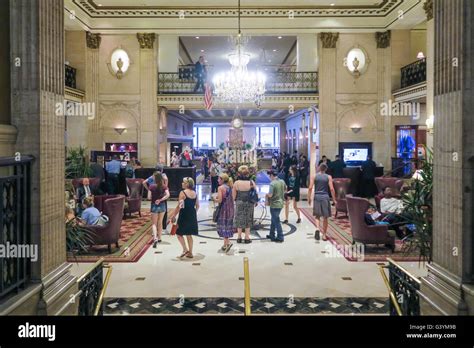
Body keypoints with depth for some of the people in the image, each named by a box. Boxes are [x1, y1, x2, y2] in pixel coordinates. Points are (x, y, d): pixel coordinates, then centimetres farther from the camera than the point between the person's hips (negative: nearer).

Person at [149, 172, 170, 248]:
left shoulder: (152, 186, -11)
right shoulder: (164, 187, -6)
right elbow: (168, 195, -21)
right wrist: (160, 200, -15)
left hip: (154, 206, -2)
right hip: (162, 205, 2)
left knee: (154, 223, 4)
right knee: (160, 222, 18)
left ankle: (155, 238, -16)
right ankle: (159, 238, 27)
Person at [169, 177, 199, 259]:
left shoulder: (183, 193, -13)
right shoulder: (194, 193, 6)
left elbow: (179, 206, -17)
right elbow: (197, 206, 11)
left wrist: (173, 215, -10)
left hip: (184, 216, -7)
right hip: (192, 216, 7)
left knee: (179, 233, 8)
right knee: (189, 234, 15)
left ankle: (185, 249, -3)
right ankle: (190, 253, 18)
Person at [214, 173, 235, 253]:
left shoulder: (220, 188, -13)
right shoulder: (229, 187, 8)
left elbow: (219, 200, -18)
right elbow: (232, 199, 12)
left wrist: (215, 199, 3)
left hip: (223, 209, -7)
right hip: (230, 209, 7)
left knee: (223, 226, 1)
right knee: (228, 225, 13)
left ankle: (228, 242, -11)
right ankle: (225, 244, 20)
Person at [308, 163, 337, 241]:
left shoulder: (314, 176, 3)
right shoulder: (328, 177, 0)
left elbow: (310, 188, -3)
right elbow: (331, 189, -5)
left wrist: (309, 198, 6)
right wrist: (334, 200, 2)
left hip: (317, 197, 1)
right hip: (325, 197, -1)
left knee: (317, 215, 12)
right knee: (325, 217, 8)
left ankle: (317, 228, -15)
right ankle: (324, 235, 12)